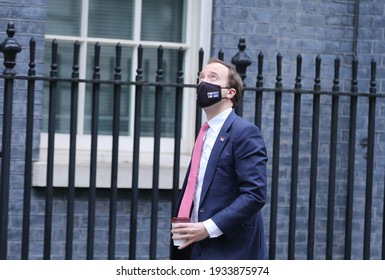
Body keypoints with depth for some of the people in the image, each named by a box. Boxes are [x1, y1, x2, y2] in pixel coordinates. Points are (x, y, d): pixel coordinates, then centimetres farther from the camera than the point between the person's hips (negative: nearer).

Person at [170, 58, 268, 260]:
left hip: (231, 252, -9)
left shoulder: (245, 132, -9)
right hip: (202, 250, 9)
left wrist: (209, 227, -20)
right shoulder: (206, 134, 18)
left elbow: (255, 195, -17)